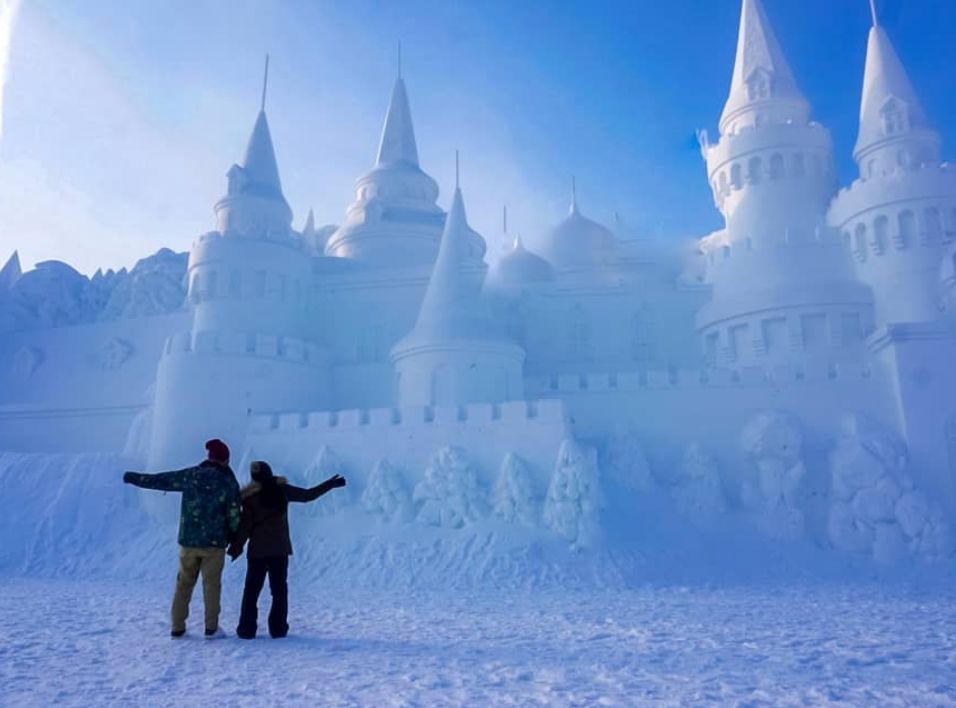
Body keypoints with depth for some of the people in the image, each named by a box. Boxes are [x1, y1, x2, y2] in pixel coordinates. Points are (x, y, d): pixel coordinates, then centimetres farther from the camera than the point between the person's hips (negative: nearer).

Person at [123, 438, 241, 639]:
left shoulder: (191, 475, -2)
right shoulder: (229, 481, -6)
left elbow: (160, 480, 6)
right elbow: (235, 514, -5)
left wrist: (132, 477, 20)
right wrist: (234, 536, 11)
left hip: (188, 540, 2)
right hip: (214, 542, -2)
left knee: (183, 583, 13)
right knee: (211, 584, 6)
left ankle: (177, 627, 17)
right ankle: (211, 628, 6)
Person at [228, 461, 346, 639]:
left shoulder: (249, 496, -5)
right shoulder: (282, 489, -1)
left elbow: (245, 525, -7)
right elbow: (308, 495, 5)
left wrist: (236, 547, 3)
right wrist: (331, 484, 14)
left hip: (257, 550, -1)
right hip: (280, 549, 1)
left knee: (251, 590, 9)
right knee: (279, 589, 10)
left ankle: (247, 629, 8)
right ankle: (278, 628, 9)